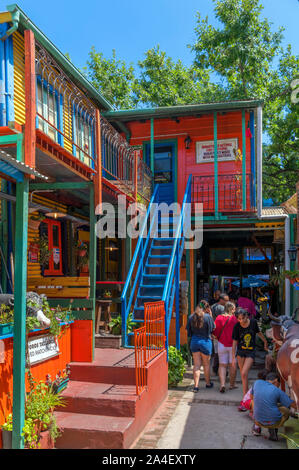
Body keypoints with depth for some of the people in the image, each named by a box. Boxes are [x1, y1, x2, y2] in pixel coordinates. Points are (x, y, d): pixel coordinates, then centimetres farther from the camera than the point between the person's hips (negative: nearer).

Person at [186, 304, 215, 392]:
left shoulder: (191, 317, -3)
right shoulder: (208, 317, -14)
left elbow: (188, 330, 3)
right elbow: (213, 328, -1)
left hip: (194, 341, 3)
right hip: (205, 341, -2)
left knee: (196, 365, 8)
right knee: (206, 364, 15)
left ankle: (196, 385, 3)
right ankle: (208, 383, 30)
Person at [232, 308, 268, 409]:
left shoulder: (253, 322, -9)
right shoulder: (237, 326, -11)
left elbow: (258, 332, 11)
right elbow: (234, 342, -5)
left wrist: (265, 342, 26)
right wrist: (233, 357, -5)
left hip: (251, 352, -2)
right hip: (240, 351, 2)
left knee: (244, 373, -13)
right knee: (243, 375, 6)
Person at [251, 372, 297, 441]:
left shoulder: (257, 383, 3)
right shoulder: (278, 391, -3)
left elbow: (252, 397, 21)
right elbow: (294, 404, 2)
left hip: (258, 421, 3)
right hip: (274, 422, -3)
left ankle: (257, 426, 16)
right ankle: (272, 430, 6)